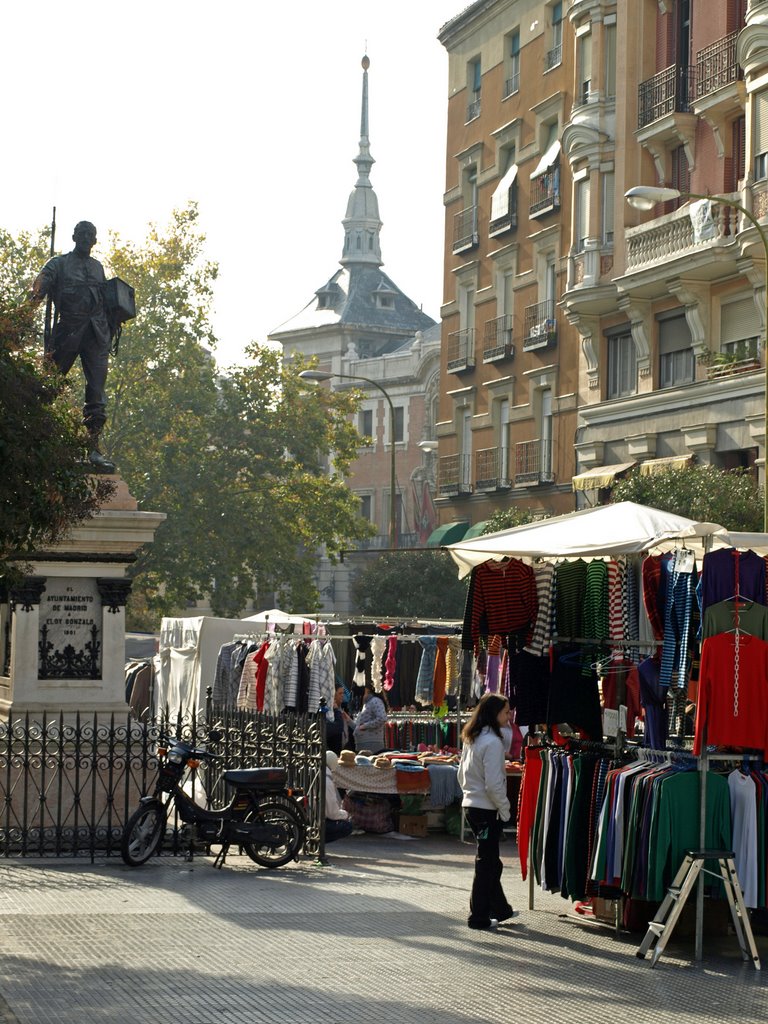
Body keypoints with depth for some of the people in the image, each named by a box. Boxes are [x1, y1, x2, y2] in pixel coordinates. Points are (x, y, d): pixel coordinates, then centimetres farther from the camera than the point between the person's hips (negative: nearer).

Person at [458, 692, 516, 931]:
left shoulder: (471, 739, 9)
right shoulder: (492, 742, -19)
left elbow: (461, 774, 16)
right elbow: (494, 784, -21)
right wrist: (505, 810, -12)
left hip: (471, 804, 9)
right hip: (487, 810, -9)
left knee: (490, 860, 19)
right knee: (486, 862, 1)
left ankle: (500, 909, 30)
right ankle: (479, 916, 7)